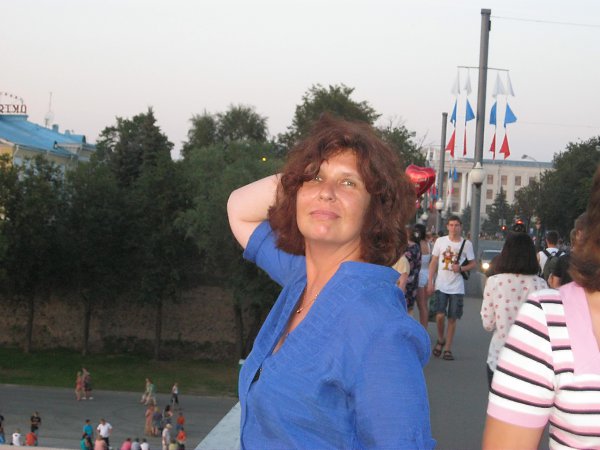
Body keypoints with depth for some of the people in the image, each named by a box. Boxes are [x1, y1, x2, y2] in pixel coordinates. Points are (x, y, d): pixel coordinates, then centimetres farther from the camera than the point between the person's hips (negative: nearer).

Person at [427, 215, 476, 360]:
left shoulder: (466, 244, 1)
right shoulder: (440, 241, 2)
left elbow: (473, 263, 8)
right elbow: (433, 263, 5)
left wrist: (461, 269, -12)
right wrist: (430, 282, -1)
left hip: (457, 287, 0)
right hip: (441, 286, 0)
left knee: (452, 318, 3)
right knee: (440, 315, -10)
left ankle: (448, 348, 12)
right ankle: (440, 340, 16)